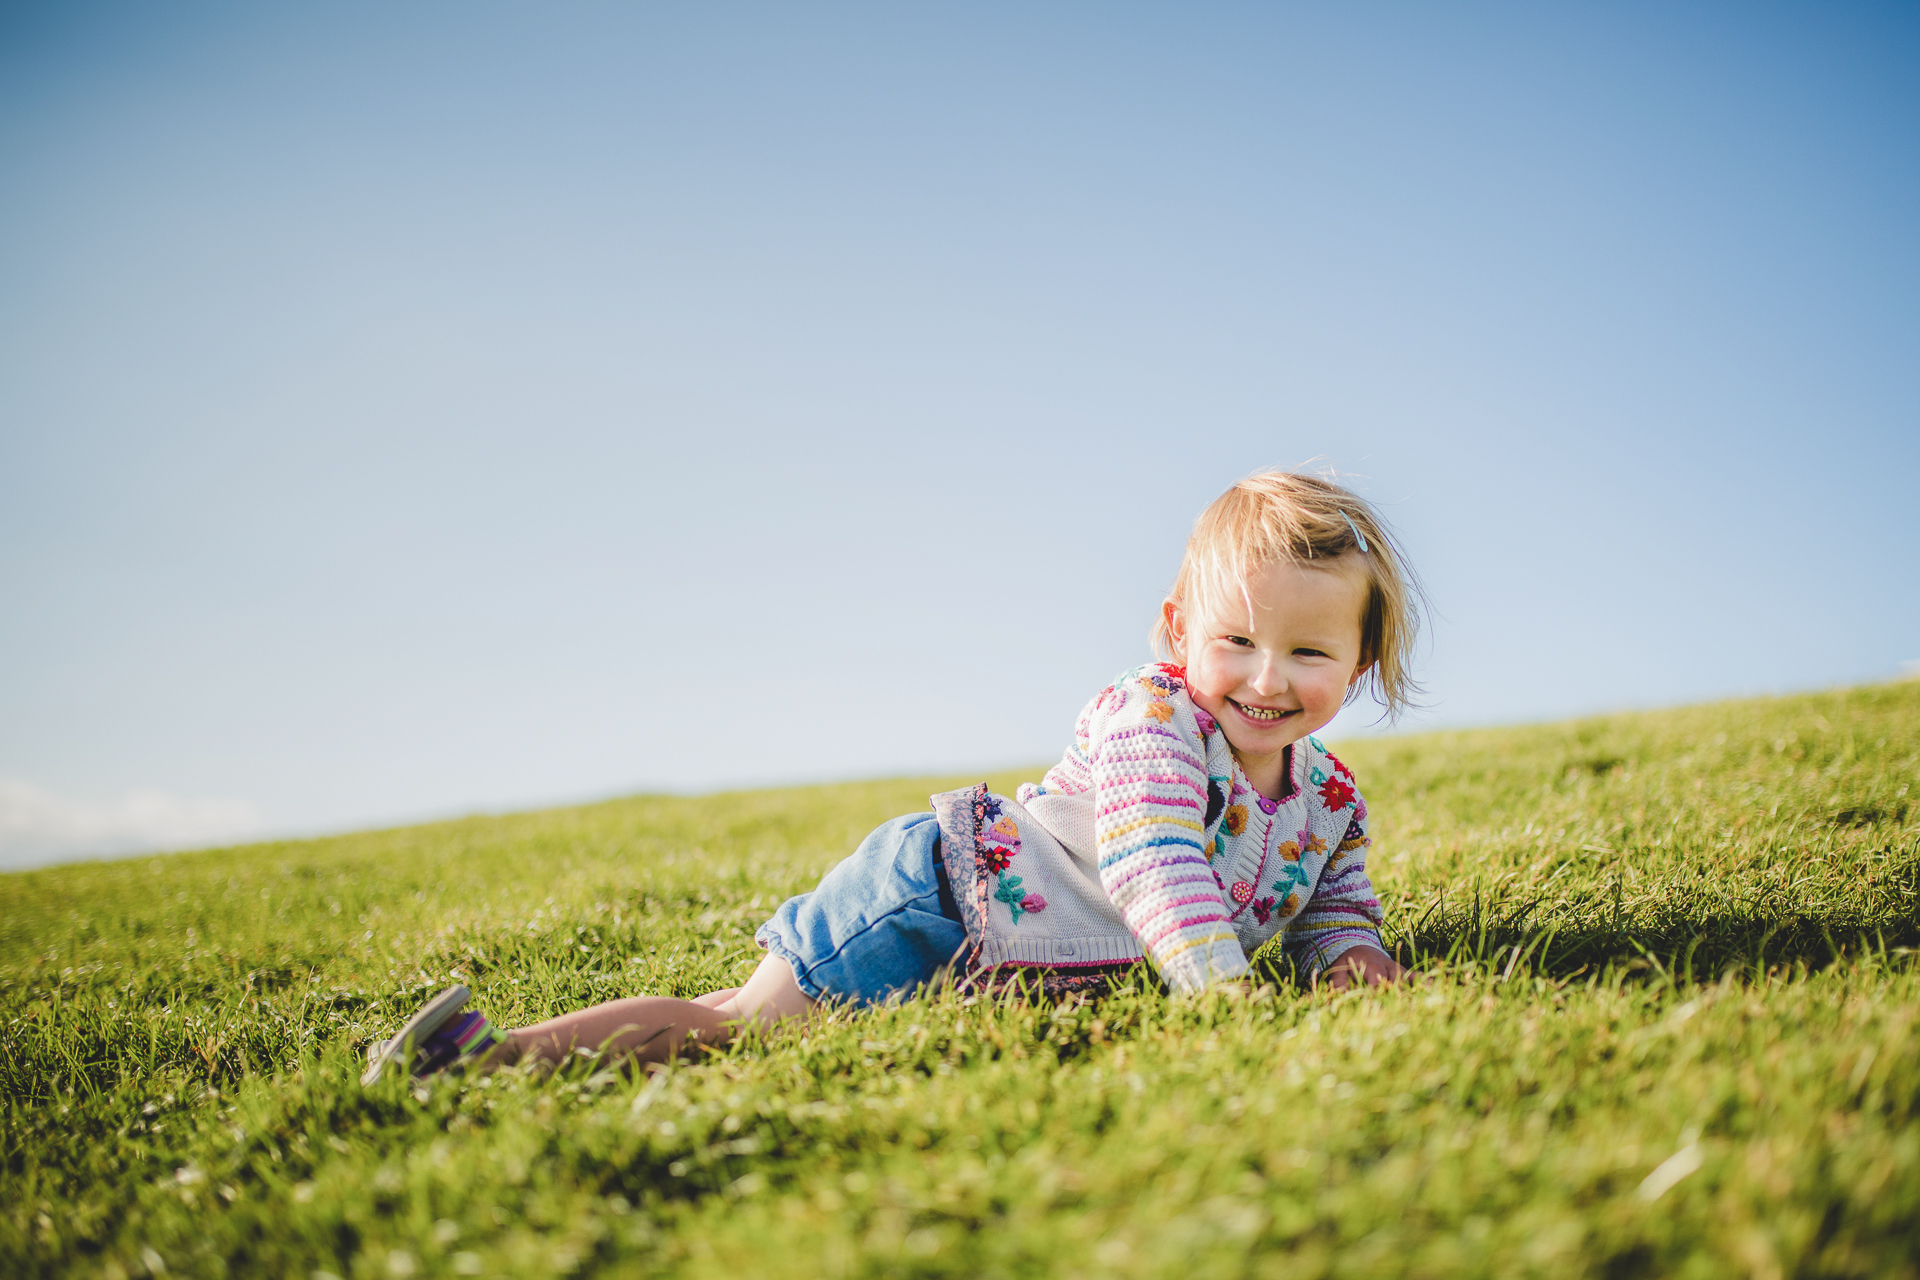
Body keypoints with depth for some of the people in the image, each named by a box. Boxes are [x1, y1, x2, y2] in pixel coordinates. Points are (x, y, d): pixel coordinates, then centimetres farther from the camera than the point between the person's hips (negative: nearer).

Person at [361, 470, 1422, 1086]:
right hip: (932, 902, -6)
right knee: (748, 1024, -13)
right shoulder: (1148, 719, -20)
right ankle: (500, 1050, -4)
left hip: (992, 967, 7)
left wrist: (1351, 954, -4)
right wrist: (1228, 992, -40)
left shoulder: (1329, 799, 4)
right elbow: (1155, 866, -32)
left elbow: (1333, 905, 18)